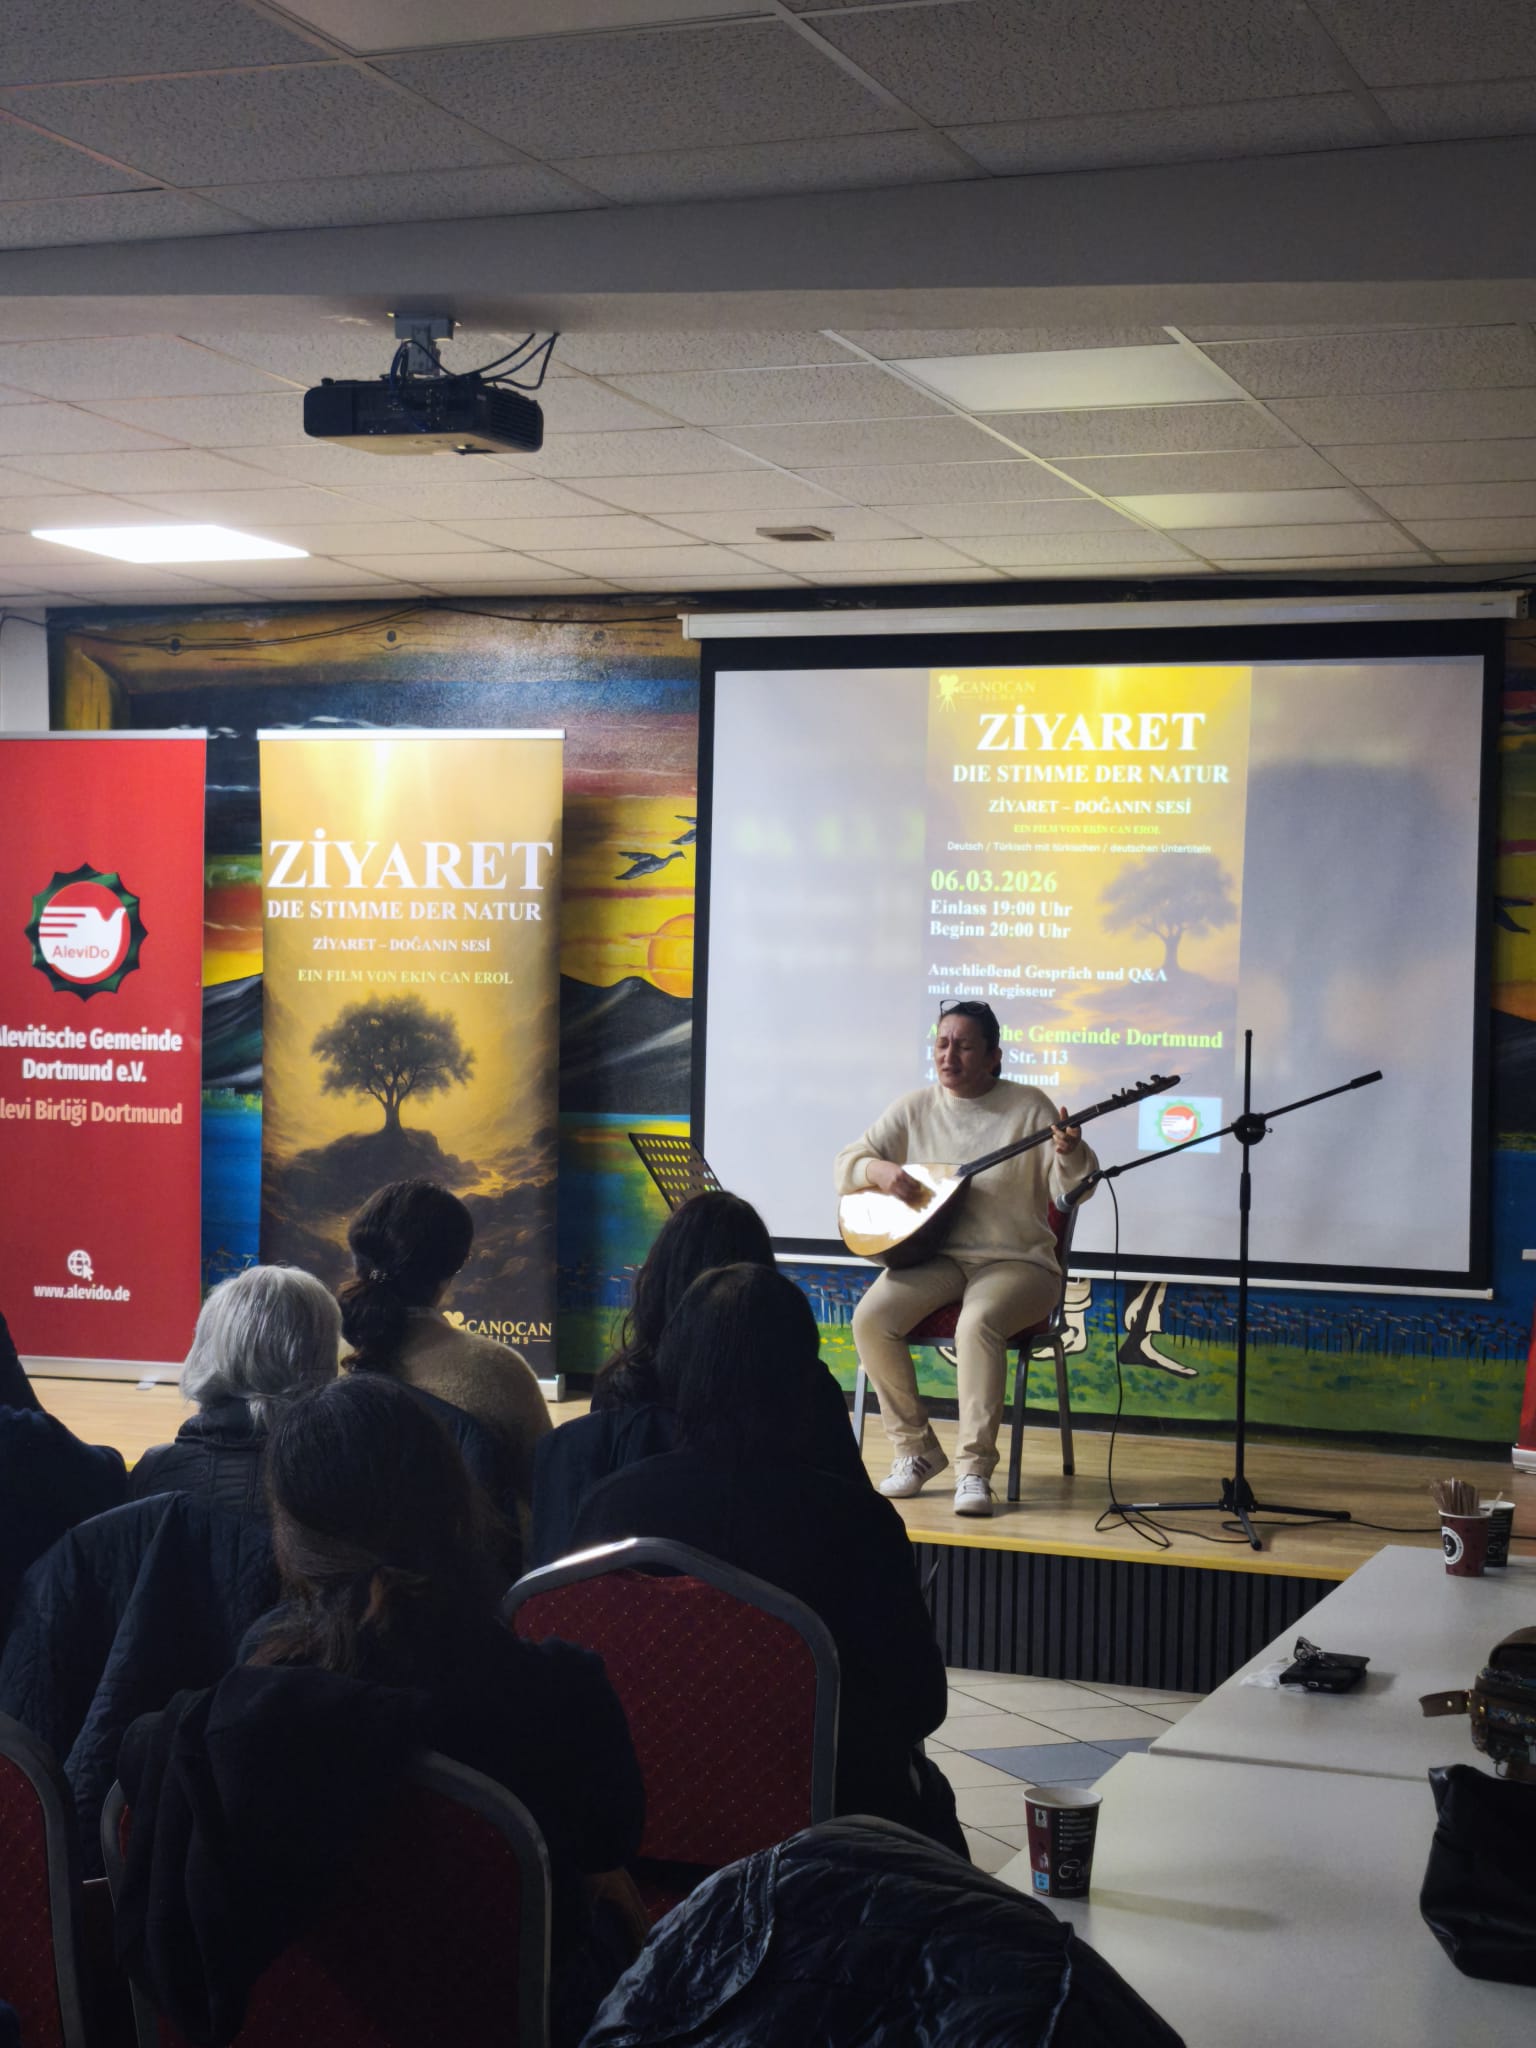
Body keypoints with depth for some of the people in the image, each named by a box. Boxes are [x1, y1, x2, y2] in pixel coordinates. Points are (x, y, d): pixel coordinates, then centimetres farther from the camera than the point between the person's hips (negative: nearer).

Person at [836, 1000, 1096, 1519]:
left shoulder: (1028, 1107, -1)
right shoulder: (915, 1108, 9)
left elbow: (1071, 1192, -6)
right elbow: (846, 1162, 12)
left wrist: (1071, 1154, -29)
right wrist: (880, 1171, -11)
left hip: (1015, 1262, -4)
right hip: (934, 1258, 4)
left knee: (978, 1323, -36)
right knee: (871, 1318, -23)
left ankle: (974, 1469, -27)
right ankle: (915, 1450, -5)